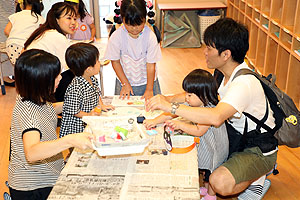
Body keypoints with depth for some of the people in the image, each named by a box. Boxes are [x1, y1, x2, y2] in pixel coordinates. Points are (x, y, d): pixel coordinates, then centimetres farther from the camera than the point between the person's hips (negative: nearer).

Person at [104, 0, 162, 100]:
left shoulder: (150, 36, -20)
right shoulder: (116, 36, -18)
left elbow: (151, 65, -15)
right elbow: (115, 61, -6)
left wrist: (149, 89, -15)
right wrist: (125, 83, -8)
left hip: (147, 81, 0)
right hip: (124, 80, 1)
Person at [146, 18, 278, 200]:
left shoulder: (244, 83, -32)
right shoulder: (223, 74, -2)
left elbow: (216, 117, -47)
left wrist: (171, 106, -42)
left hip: (259, 150, -9)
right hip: (236, 136, 9)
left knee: (219, 182, -29)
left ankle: (257, 176, 3)